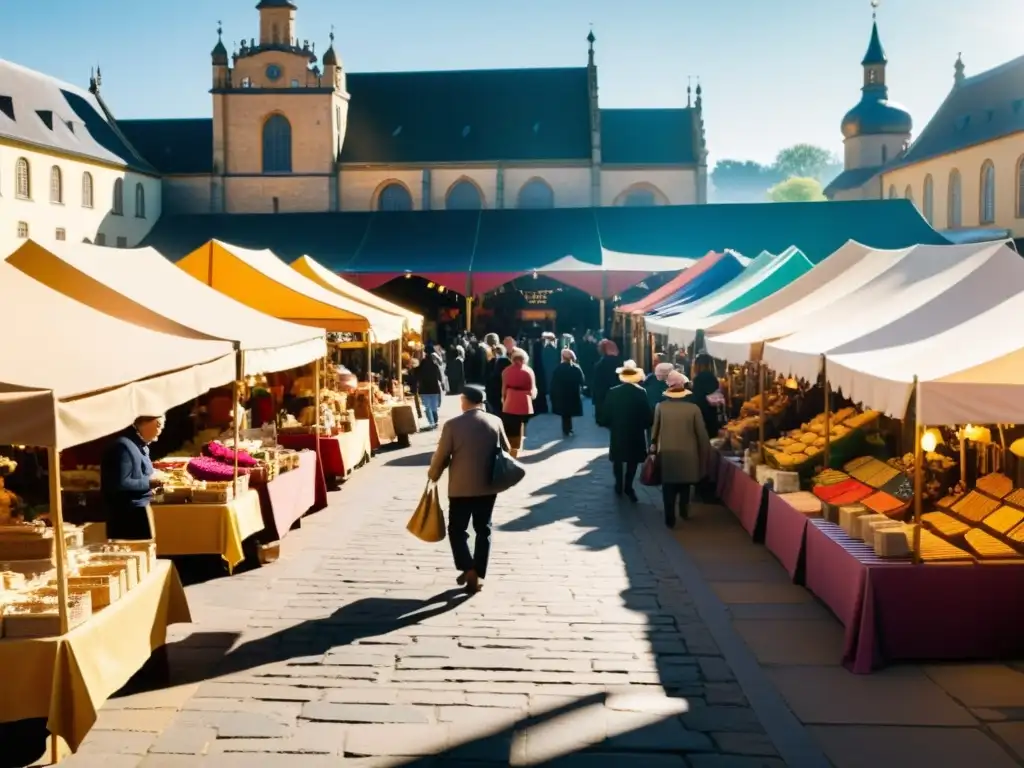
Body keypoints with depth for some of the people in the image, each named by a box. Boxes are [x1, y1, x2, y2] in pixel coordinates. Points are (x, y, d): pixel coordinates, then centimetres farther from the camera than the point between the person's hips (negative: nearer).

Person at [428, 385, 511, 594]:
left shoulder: (453, 424, -11)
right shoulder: (496, 422, -2)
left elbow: (441, 455, -6)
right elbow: (506, 451, 8)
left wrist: (433, 474, 13)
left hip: (461, 487, -3)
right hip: (488, 486, 3)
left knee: (457, 530, 11)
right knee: (483, 530, 14)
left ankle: (468, 569, -5)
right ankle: (478, 575, 15)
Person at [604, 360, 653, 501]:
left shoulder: (613, 392, -11)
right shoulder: (641, 392, -13)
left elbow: (607, 414, -7)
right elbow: (647, 416, -10)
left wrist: (611, 426, 10)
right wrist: (645, 426, 8)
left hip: (618, 432, 1)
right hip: (636, 433, -1)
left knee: (618, 460, 17)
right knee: (633, 460, 12)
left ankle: (619, 486, 23)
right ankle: (628, 486, 8)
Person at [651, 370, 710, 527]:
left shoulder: (661, 406, -9)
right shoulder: (693, 408, -11)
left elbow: (655, 428, 5)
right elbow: (701, 434, -5)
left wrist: (653, 444, 23)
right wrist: (705, 453, 9)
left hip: (667, 453, -1)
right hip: (687, 453, 1)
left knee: (669, 487, 8)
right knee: (684, 484, 22)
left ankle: (670, 519, 8)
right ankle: (684, 512, 35)